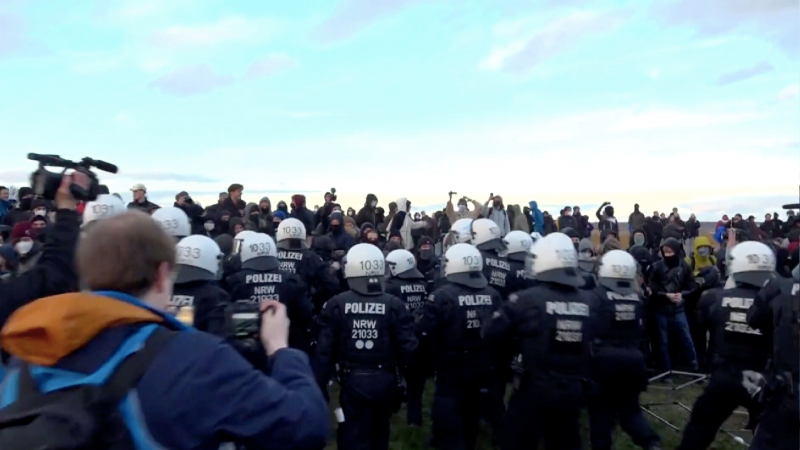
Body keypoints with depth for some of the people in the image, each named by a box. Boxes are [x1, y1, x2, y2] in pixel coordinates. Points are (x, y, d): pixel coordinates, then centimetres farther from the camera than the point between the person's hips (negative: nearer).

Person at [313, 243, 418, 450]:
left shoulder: (336, 304, -9)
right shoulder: (395, 305, -8)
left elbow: (324, 349, -8)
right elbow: (408, 347, -7)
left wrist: (319, 385, 3)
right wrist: (398, 372, 14)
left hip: (353, 381, -2)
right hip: (385, 381, 2)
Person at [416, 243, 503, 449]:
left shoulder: (443, 296, -21)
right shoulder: (493, 295, -5)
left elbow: (424, 332, -20)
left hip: (452, 369, -5)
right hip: (483, 368, 6)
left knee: (448, 424, 5)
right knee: (470, 418, 24)